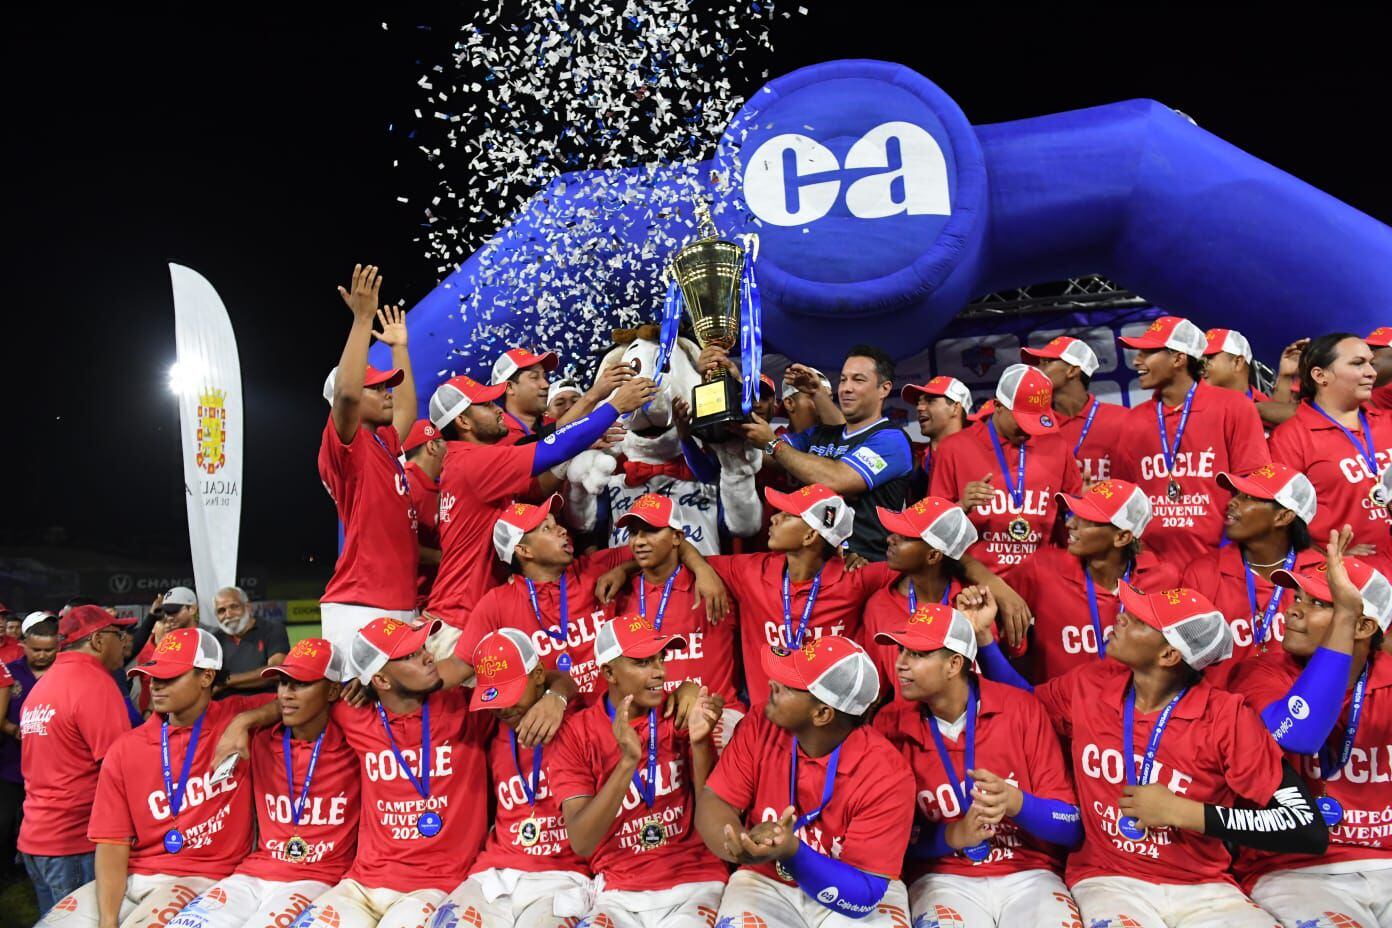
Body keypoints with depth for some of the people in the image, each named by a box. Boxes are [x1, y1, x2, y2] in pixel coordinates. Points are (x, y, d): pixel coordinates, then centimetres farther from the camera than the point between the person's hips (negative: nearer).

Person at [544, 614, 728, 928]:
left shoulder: (681, 716, -1)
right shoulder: (574, 735, -5)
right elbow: (581, 843, -14)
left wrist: (699, 743, -19)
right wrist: (627, 761, -26)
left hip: (693, 883, 0)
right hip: (619, 893, 0)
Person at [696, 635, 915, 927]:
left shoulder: (886, 776, -22)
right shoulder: (761, 730, -12)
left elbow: (864, 895, -21)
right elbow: (712, 803, -11)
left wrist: (792, 852, -37)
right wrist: (744, 843, -33)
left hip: (847, 895, -1)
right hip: (767, 883, 1)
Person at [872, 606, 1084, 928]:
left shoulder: (1021, 709, -5)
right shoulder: (891, 725, -4)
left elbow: (1072, 826, -4)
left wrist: (1015, 802, -23)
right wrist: (952, 836, -16)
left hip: (1028, 877, 2)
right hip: (944, 878, -1)